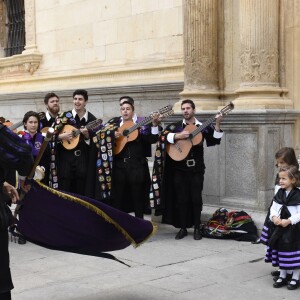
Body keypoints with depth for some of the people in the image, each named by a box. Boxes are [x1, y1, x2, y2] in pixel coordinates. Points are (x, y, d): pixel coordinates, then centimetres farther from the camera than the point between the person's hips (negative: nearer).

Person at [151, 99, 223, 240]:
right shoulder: (175, 126, 4)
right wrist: (177, 136, -24)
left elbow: (215, 140, -3)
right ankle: (183, 228, 14)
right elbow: (163, 136, -11)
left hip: (196, 169, 0)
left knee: (196, 199, 3)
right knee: (181, 199, 5)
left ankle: (197, 228, 13)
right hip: (179, 169, 1)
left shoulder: (203, 127, 4)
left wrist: (217, 124, -15)